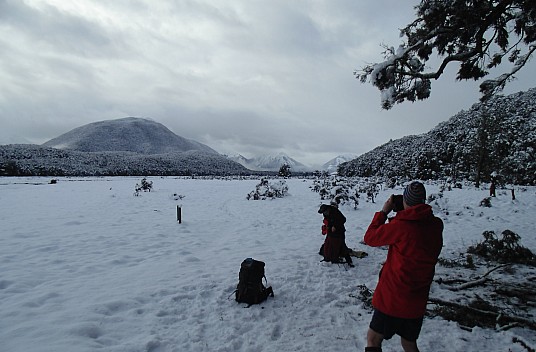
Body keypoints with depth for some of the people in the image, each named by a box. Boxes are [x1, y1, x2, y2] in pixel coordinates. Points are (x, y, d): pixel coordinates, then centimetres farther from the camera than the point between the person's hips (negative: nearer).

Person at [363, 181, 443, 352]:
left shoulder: (400, 225, -22)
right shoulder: (436, 226, -5)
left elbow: (370, 238, -8)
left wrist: (384, 211, -2)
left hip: (392, 300, -6)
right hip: (418, 302, 6)